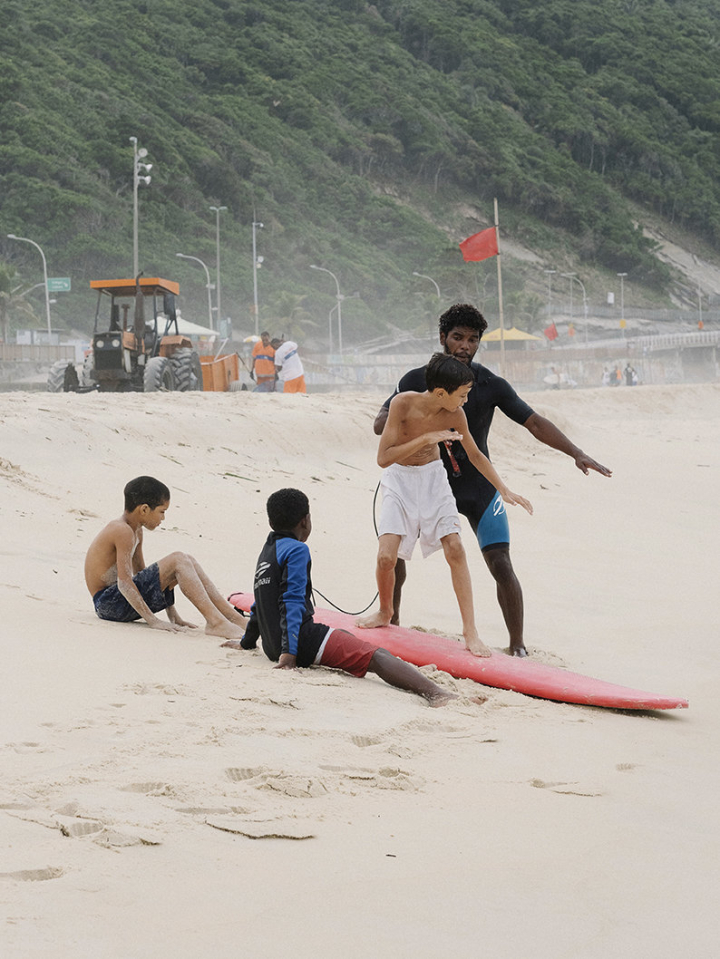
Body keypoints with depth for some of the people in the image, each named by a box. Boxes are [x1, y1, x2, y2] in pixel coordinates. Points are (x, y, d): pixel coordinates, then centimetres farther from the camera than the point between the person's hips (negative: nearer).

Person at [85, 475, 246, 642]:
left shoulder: (136, 531, 15)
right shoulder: (123, 531, -17)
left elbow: (141, 574, 20)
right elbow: (124, 582, -25)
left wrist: (172, 615, 15)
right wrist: (153, 620, -27)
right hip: (109, 602, -10)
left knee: (187, 562, 5)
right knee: (178, 561, -20)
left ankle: (233, 616, 1)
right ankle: (215, 622, -28)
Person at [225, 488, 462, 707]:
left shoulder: (266, 552, 22)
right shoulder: (297, 550, -5)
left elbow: (259, 605, 32)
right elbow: (292, 602, -15)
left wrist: (247, 642, 45)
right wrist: (289, 652, -21)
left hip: (272, 648, 10)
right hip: (301, 639, -10)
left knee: (345, 637, 34)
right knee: (378, 657, -22)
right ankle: (434, 692, -42)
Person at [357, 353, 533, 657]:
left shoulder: (455, 415, -14)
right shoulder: (403, 404, -25)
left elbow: (475, 454, 4)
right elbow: (383, 458, -26)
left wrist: (504, 490, 5)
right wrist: (427, 438, -34)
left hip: (433, 478, 2)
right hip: (399, 479, -2)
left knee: (455, 549, -11)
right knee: (386, 556, -13)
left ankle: (470, 632, -6)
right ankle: (385, 613, 18)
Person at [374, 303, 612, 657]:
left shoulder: (491, 385, -7)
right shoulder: (417, 380, -5)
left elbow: (534, 423, -8)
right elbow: (380, 424, -9)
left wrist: (576, 453, -19)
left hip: (478, 485, -1)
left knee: (501, 565, -11)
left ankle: (517, 645, -3)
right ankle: (391, 619, 24)